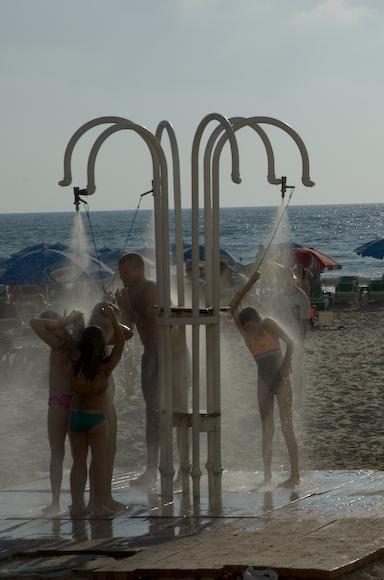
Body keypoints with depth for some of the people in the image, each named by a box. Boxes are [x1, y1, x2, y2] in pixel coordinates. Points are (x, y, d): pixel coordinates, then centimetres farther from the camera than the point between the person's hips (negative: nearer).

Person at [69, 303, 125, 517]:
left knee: (78, 462, 12)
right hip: (97, 419, -3)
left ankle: (77, 504, 12)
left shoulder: (75, 368, -10)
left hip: (76, 416, 3)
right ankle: (99, 505, 6)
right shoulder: (106, 369, -15)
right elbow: (121, 341, -6)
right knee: (100, 463, 5)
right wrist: (112, 317, 0)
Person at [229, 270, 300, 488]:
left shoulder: (269, 325, -8)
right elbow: (233, 306, -2)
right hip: (264, 381, 5)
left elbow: (291, 343, -9)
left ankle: (295, 475, -8)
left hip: (280, 379, -5)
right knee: (267, 428, 2)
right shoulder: (246, 332, 4)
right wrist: (250, 283, -6)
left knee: (287, 426, -8)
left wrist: (286, 363, -25)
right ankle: (267, 476, 1)